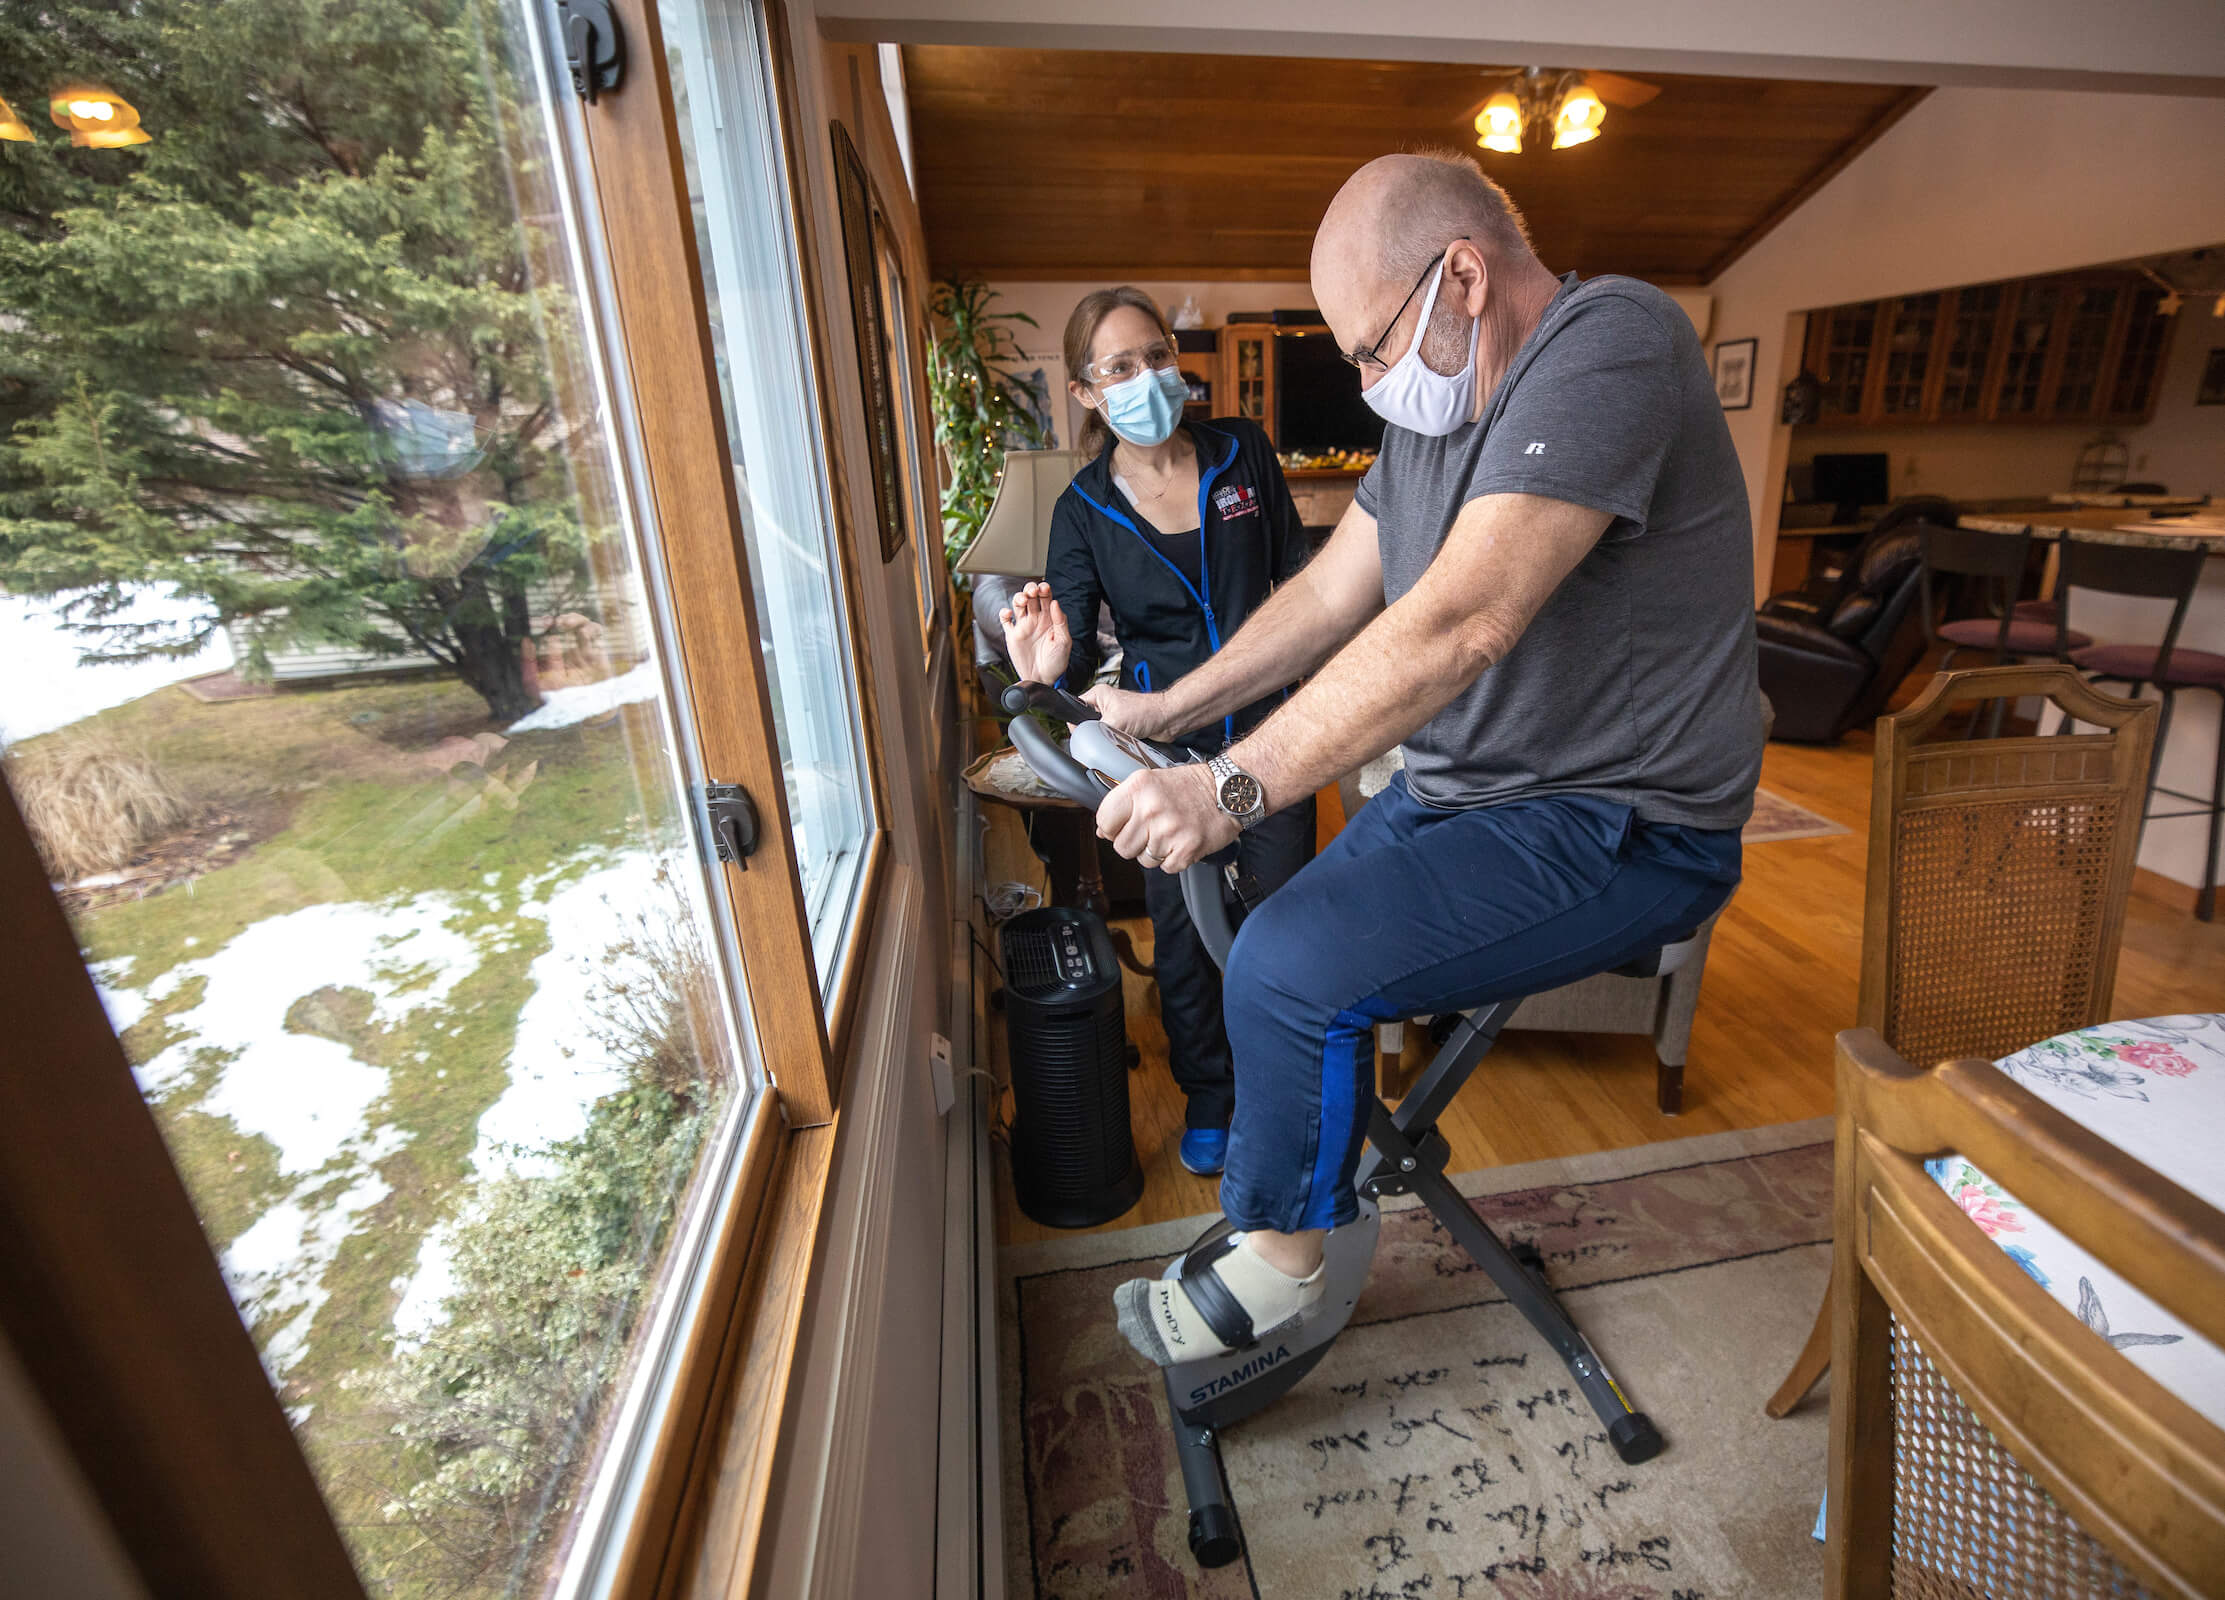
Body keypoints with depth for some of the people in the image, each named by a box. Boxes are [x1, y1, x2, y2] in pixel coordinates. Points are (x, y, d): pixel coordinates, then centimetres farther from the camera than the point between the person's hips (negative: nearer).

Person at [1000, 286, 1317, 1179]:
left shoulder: (1243, 453, -2)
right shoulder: (1084, 510, -5)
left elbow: (1297, 572, 9)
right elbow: (1074, 644, -11)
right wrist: (1048, 671, -35)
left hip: (1270, 728, 1)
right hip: (1165, 743, 0)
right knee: (1183, 929, 6)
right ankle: (1207, 1099, 32)